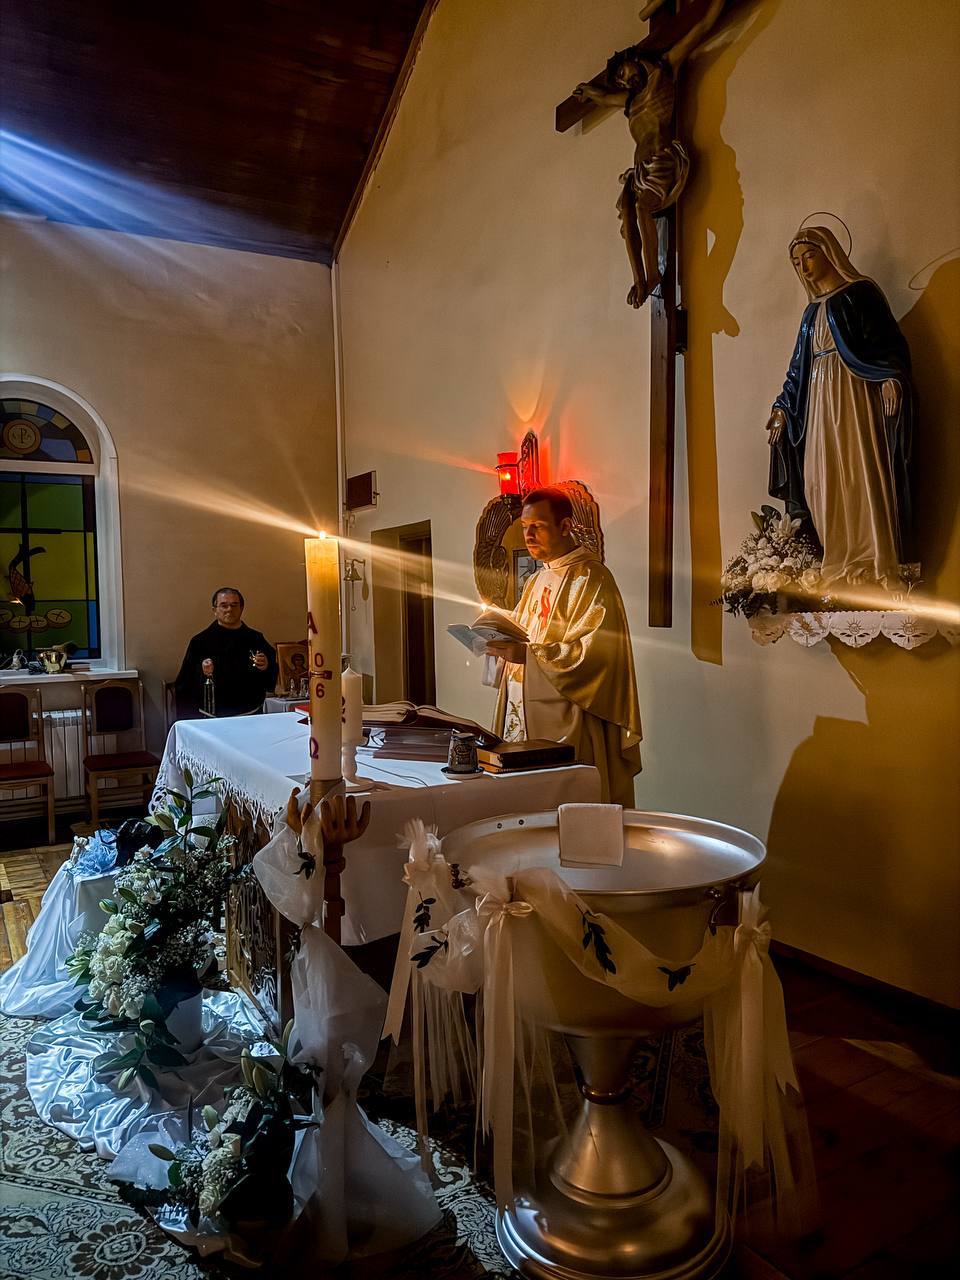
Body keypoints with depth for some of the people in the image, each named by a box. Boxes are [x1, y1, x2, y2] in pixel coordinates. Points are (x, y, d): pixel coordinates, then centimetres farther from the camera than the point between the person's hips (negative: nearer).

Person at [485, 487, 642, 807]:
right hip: (524, 720, 8)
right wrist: (503, 644, 2)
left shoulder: (590, 577, -8)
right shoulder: (535, 582, 19)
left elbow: (596, 651, -18)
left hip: (567, 720, -8)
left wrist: (531, 654, -25)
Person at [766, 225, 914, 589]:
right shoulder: (812, 310, 21)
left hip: (854, 398, -7)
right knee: (825, 483, 0)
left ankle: (874, 568, -13)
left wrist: (890, 377, -26)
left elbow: (888, 340, -9)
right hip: (819, 402, 7)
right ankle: (840, 568, 1)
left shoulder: (860, 293, 2)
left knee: (862, 475, -13)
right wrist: (783, 407, 21)